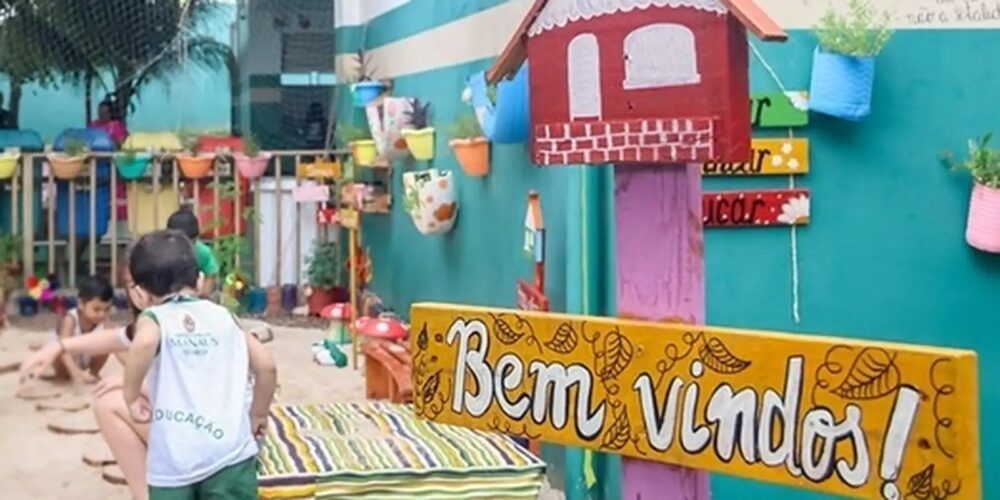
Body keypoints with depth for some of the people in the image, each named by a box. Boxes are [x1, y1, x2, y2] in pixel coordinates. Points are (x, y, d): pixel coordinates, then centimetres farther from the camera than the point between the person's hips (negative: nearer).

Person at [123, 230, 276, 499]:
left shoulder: (154, 318, 4)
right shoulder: (223, 316, 14)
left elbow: (144, 343, -21)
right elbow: (266, 366, 8)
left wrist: (131, 395, -8)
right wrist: (258, 414, 23)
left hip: (173, 460, -1)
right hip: (229, 452, 2)